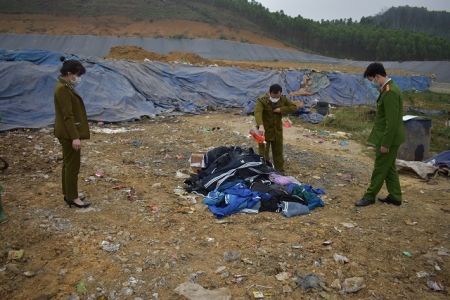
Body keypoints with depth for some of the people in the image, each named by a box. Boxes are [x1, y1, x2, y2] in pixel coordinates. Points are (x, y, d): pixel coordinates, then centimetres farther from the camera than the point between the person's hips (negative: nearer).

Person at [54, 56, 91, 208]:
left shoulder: (66, 86, 12)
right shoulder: (63, 89, -19)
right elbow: (68, 116, -23)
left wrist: (75, 135, 23)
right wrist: (75, 137, -24)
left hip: (69, 133, 10)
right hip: (69, 134, -10)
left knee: (68, 163, 16)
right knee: (72, 165, -1)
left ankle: (69, 194, 27)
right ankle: (72, 197, 9)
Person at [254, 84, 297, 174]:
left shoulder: (283, 99, -4)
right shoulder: (261, 100, -20)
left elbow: (294, 107, -3)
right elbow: (257, 113, -36)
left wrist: (281, 109, -18)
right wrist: (261, 126, -55)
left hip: (277, 131, 5)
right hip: (265, 131, -4)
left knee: (278, 153, 16)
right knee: (263, 154, 1)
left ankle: (280, 172, 30)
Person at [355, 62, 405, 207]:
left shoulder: (390, 92, -24)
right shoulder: (389, 88, 9)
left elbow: (392, 122, -25)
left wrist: (385, 143, -21)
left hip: (388, 138, -10)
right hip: (387, 137, 10)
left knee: (380, 169, 3)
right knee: (389, 168, 17)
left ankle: (369, 197, 15)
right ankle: (395, 197, 27)